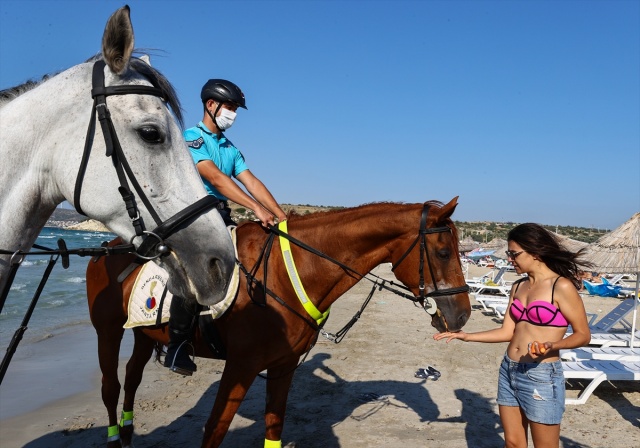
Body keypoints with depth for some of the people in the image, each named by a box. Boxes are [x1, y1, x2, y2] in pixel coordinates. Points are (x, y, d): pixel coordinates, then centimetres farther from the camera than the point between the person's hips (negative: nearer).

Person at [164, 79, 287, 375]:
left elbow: (252, 183, 9)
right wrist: (257, 208, -27)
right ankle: (177, 347, -16)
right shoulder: (191, 137, -3)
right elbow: (215, 177, -18)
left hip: (222, 217, 8)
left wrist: (283, 217, -5)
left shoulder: (230, 148, 19)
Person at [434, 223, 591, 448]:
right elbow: (507, 332, 8)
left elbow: (583, 334, -10)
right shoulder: (518, 286, 8)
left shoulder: (562, 287, -13)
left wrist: (552, 346, -28)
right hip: (508, 371, 7)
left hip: (542, 376, -6)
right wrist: (467, 336, 2)